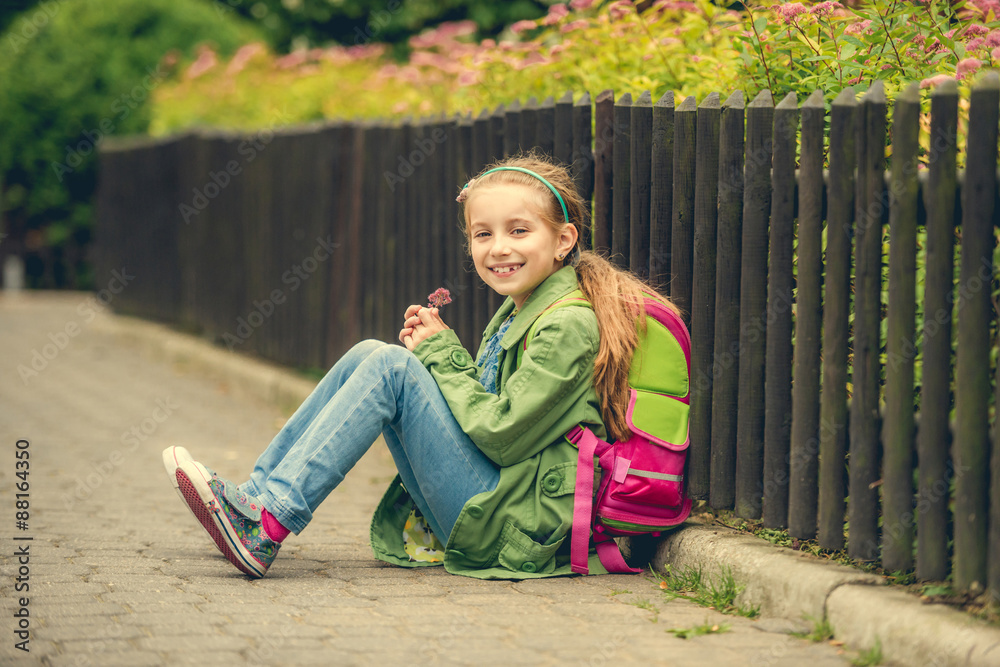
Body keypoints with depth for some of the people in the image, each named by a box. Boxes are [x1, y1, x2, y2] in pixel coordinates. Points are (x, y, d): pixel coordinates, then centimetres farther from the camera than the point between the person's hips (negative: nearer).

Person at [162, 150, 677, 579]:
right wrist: (434, 350, 4)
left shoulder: (569, 325, -14)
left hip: (516, 528, -10)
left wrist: (441, 354, -8)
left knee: (391, 368, -18)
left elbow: (501, 435, -19)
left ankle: (270, 523, -23)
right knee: (368, 355, 3)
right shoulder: (513, 315, 16)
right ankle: (256, 495, -2)